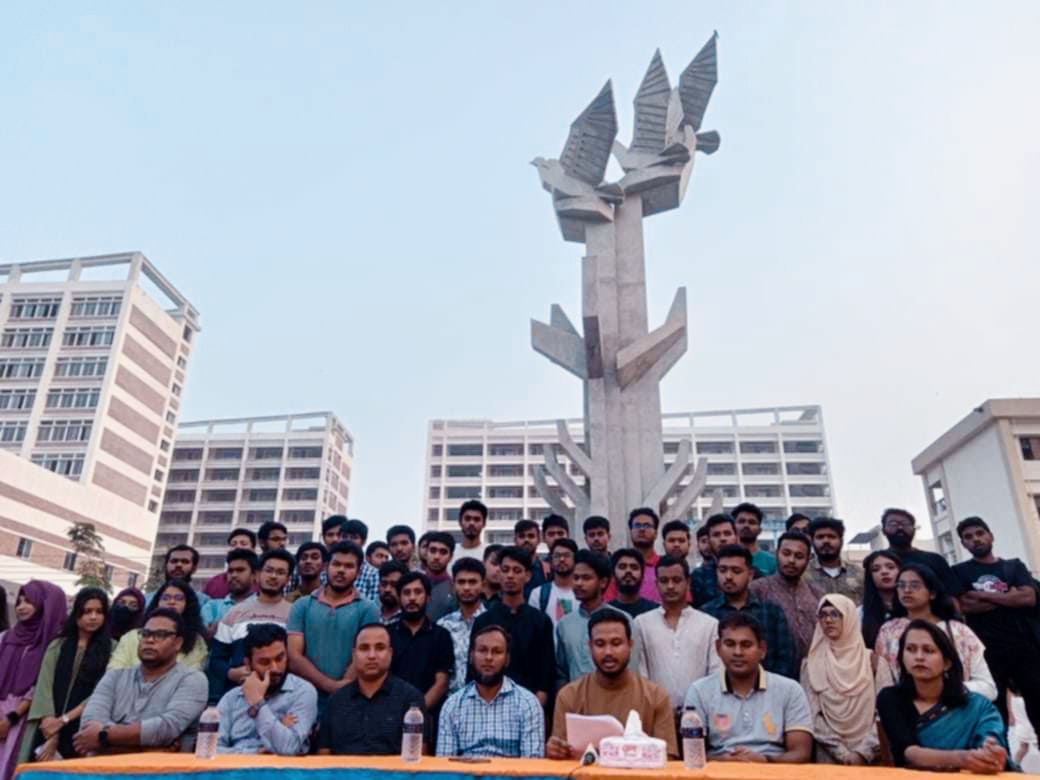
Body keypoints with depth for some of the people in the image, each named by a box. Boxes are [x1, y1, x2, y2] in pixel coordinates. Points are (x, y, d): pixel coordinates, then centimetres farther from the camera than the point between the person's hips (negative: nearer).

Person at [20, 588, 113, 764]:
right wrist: (52, 736, -10)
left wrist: (63, 720, -11)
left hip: (82, 731, -2)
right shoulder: (57, 646, 10)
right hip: (49, 729, 2)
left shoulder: (111, 649, 1)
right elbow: (44, 687, 0)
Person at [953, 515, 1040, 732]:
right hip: (987, 652, -2)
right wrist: (1009, 597, -5)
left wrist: (983, 595, -6)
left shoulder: (1014, 566, 15)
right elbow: (962, 605, -7)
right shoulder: (959, 572, 9)